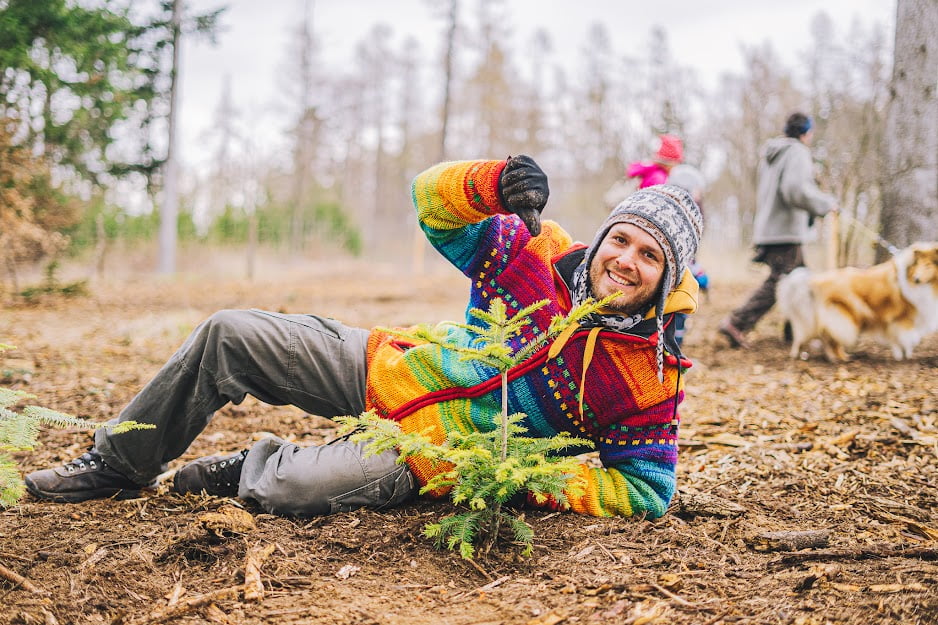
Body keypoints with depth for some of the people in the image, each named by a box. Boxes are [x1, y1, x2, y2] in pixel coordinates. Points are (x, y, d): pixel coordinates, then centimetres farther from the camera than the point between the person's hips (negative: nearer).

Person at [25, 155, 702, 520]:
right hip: (385, 368, 4)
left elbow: (646, 492, -12)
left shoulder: (652, 375, -13)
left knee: (297, 487, -31)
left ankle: (253, 469, 8)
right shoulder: (535, 251, -6)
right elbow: (433, 198, -6)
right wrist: (494, 184, -29)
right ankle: (118, 466, 12)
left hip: (432, 456, -4)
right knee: (230, 333, -7)